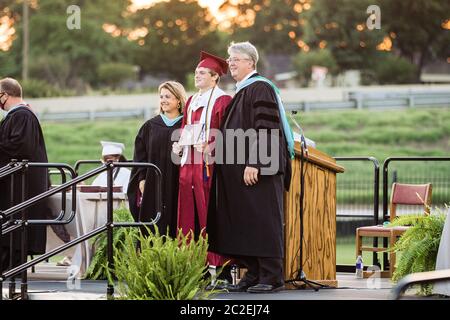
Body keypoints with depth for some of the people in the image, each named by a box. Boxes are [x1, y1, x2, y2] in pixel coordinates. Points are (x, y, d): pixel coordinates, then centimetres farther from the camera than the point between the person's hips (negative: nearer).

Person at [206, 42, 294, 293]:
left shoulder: (260, 89, -11)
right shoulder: (241, 92, 19)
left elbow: (265, 129, -20)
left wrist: (254, 164, -25)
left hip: (258, 169, -10)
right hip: (239, 170, 10)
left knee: (261, 221, -8)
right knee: (242, 223, 8)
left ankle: (271, 277, -5)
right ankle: (253, 275, 12)